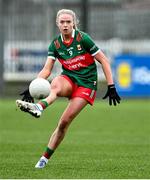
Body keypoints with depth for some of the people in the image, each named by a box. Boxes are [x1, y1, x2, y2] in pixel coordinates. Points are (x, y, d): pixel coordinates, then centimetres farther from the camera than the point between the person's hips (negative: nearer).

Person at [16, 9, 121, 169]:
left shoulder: (83, 38, -10)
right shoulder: (55, 44, 2)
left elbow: (104, 61, -7)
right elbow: (46, 70, -4)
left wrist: (111, 87, -12)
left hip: (86, 83, -3)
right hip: (69, 79, 3)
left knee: (64, 122, -15)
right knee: (55, 85, -35)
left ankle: (45, 157, -7)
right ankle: (38, 107, -65)